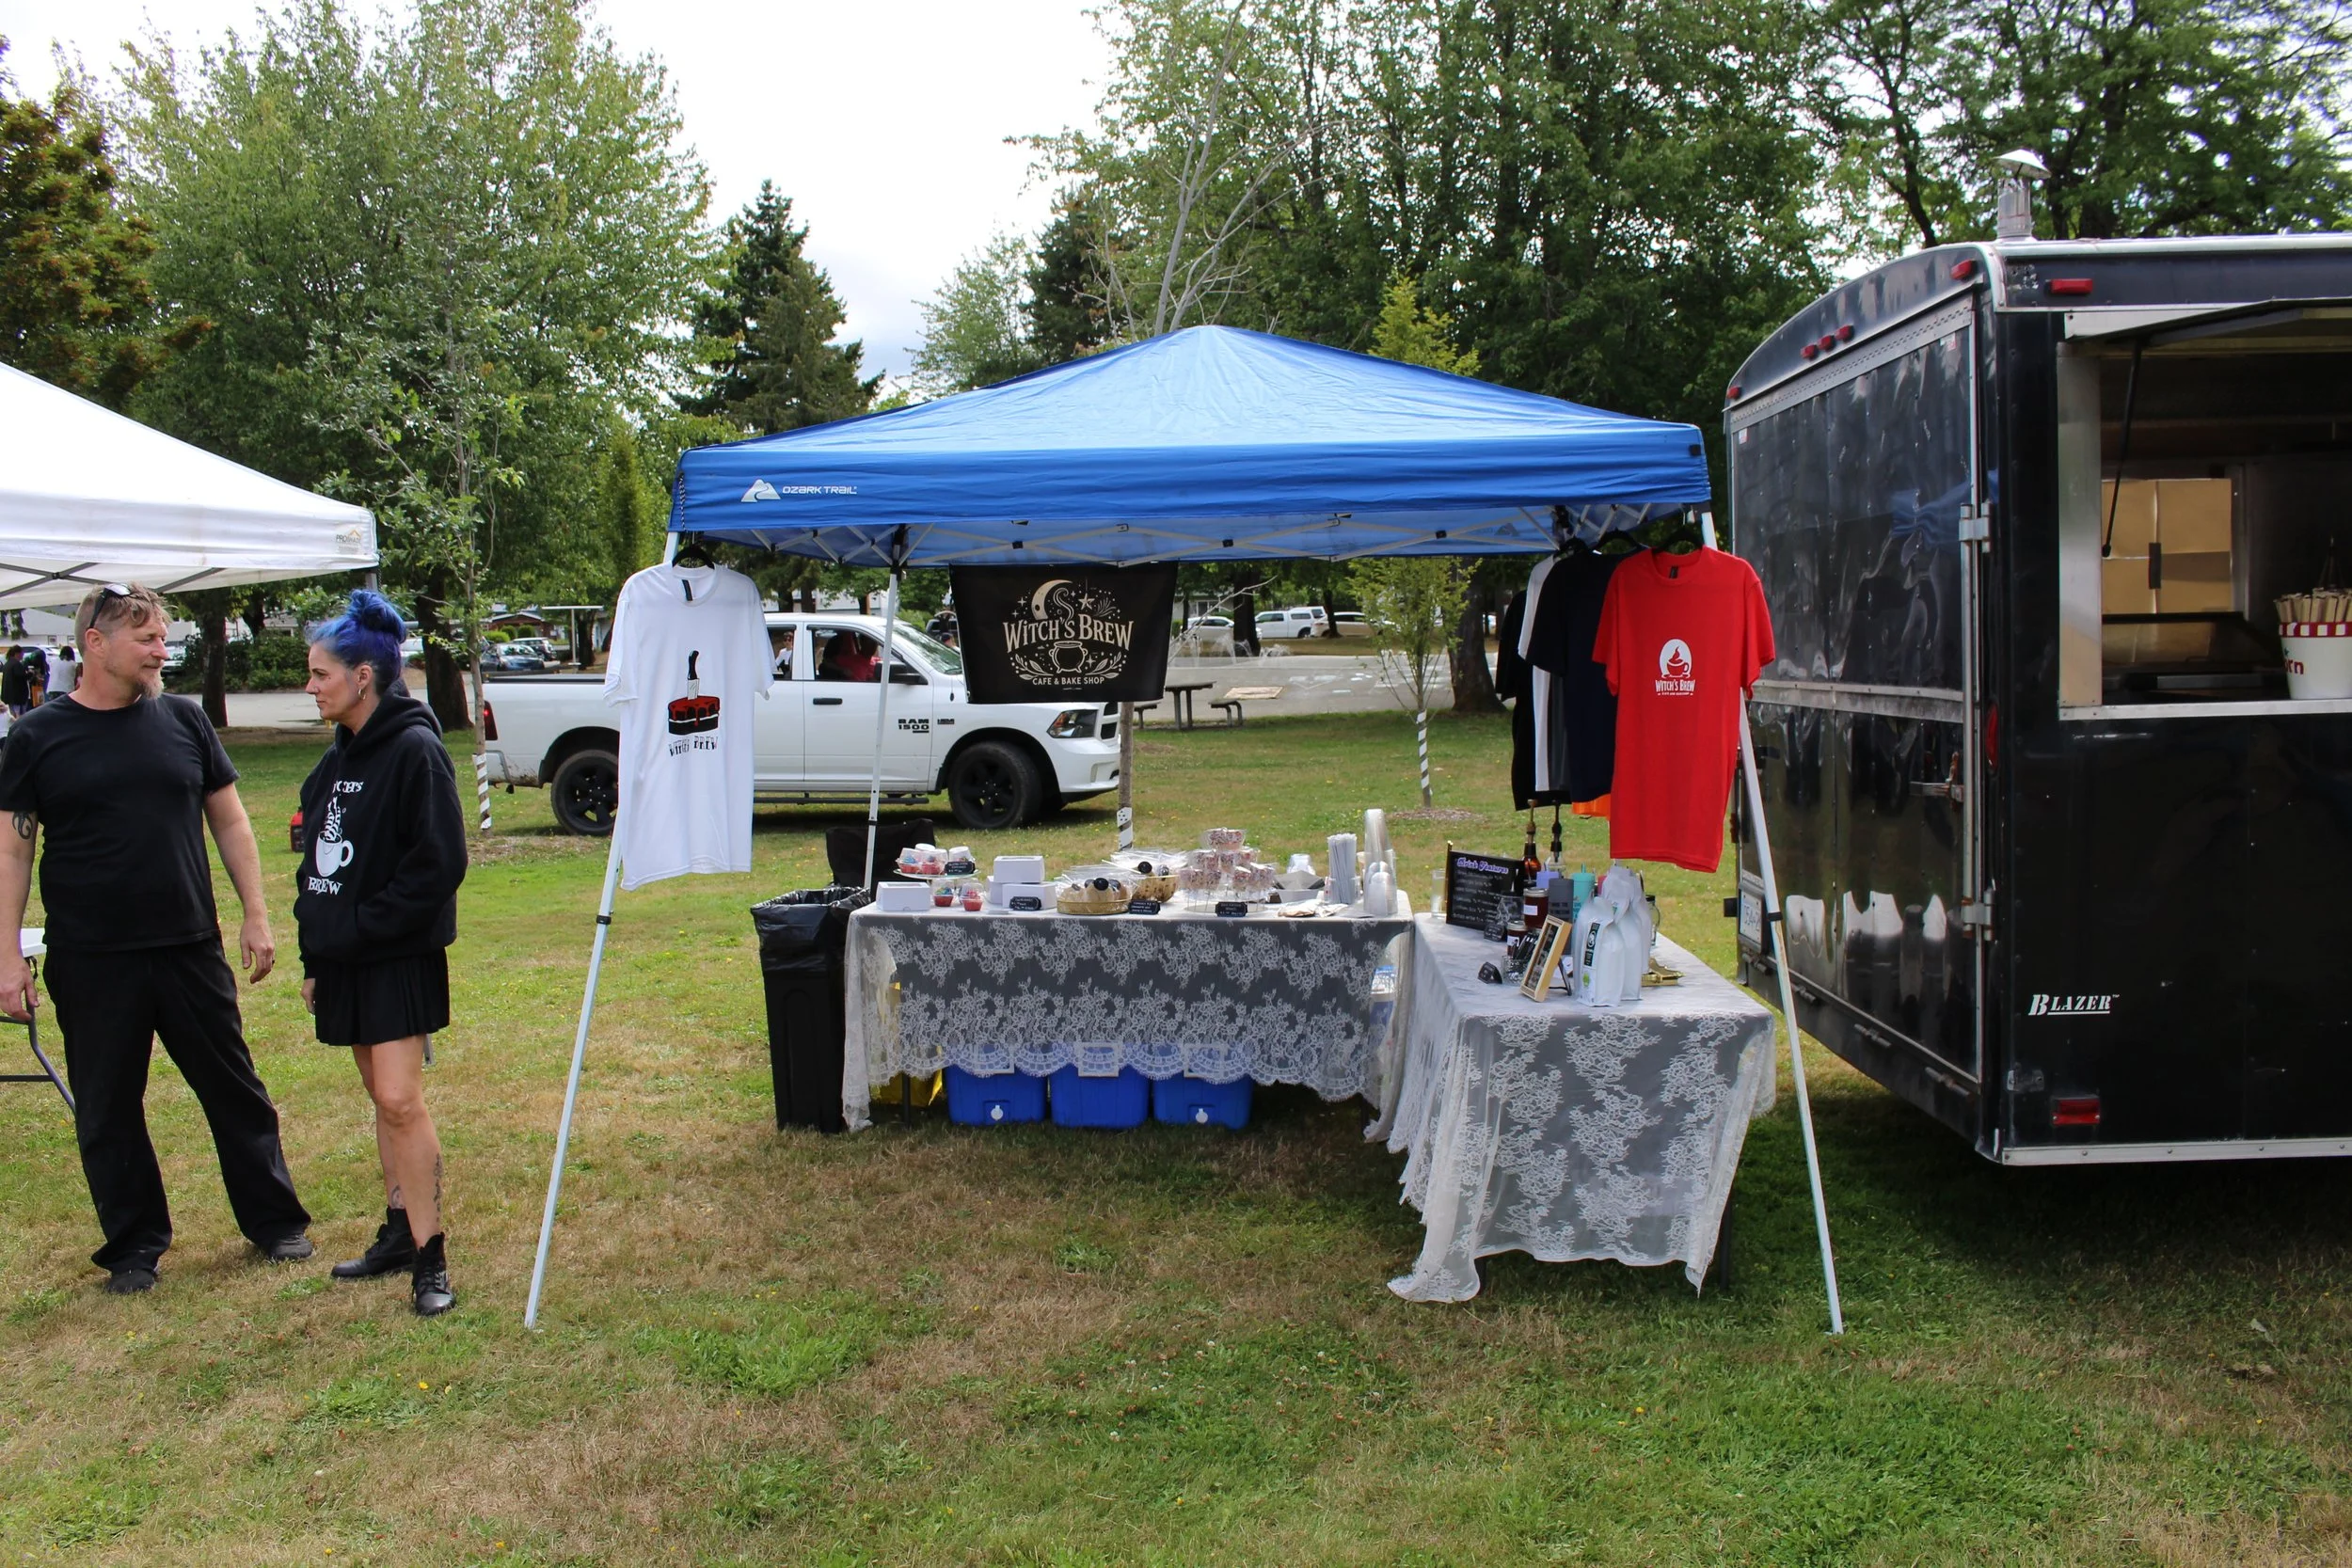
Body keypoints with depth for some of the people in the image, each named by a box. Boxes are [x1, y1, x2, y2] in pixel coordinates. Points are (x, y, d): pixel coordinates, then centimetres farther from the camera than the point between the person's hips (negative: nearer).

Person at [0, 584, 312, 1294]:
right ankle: (134, 1248, 22)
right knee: (108, 1111, 8)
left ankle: (276, 1222, 22)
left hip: (191, 949, 2)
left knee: (235, 1089, 9)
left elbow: (229, 820, 9)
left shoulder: (183, 720, 4)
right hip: (91, 962, -1)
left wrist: (256, 915, 3)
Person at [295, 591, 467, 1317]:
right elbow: (319, 862, 18)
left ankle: (429, 1257, -4)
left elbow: (439, 864, -18)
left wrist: (363, 927, -16)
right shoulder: (339, 758, 13)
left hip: (400, 958, -8)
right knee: (383, 1100, 15)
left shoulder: (414, 751, -14)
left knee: (400, 1099, -11)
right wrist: (315, 954, 15)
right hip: (346, 958, 8)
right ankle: (399, 1232, 25)